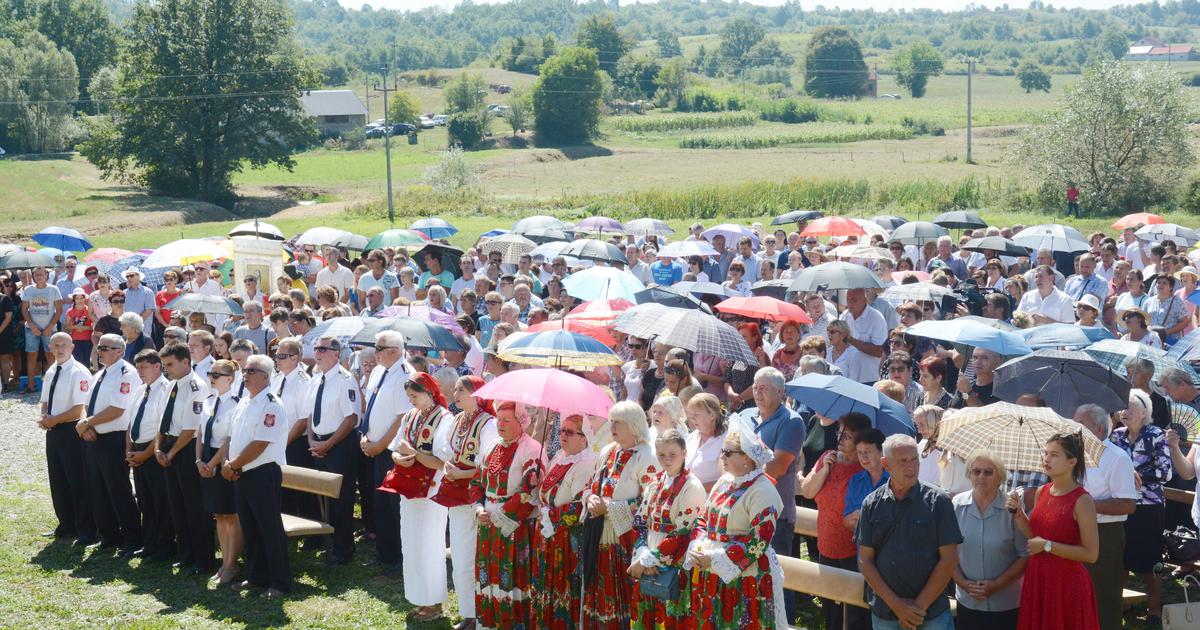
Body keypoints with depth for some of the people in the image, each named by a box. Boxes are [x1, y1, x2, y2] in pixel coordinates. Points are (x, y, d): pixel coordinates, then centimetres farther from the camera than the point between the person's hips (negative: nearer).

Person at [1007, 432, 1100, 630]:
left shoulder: (1082, 500, -15)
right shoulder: (1041, 492, 6)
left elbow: (1091, 554, -18)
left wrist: (1047, 546, -18)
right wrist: (1017, 513, -1)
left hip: (1067, 583, -6)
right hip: (1037, 580, 6)